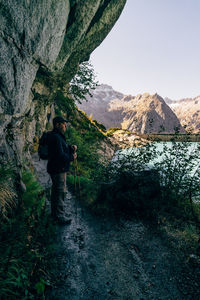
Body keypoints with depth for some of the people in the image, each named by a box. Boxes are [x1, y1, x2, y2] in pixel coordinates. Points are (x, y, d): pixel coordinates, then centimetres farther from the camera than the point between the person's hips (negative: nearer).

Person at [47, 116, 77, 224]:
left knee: (56, 190, 20)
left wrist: (71, 148, -2)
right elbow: (60, 155, -28)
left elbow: (63, 148, 18)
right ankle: (60, 216, 12)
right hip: (58, 169, -11)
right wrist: (72, 157, -14)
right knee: (60, 192, -1)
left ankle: (54, 213, 36)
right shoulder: (55, 137, -21)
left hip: (58, 168, 11)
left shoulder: (58, 136, 13)